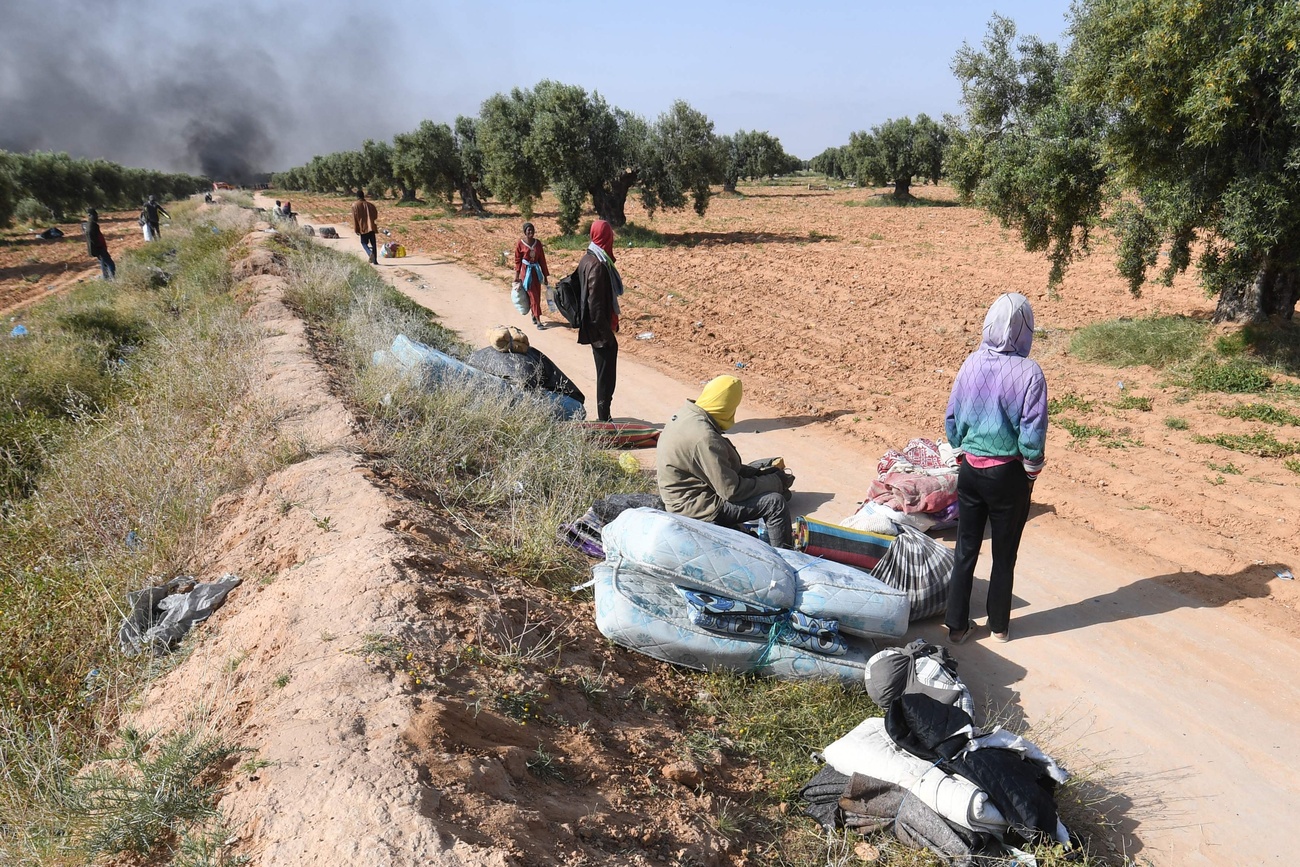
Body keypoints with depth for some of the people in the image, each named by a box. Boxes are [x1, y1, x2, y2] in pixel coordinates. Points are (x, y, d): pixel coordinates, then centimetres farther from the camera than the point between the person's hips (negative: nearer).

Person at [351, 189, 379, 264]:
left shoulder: (355, 205, -2)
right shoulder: (369, 205, 6)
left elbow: (354, 218, -4)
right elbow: (375, 216, 12)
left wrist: (356, 229, 0)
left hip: (363, 228, -2)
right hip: (371, 227, 2)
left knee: (364, 243, 11)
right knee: (373, 243, 8)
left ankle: (370, 253, -18)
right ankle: (375, 260, 4)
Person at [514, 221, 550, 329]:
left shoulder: (537, 243, 3)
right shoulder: (520, 243, -8)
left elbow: (542, 259, 7)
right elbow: (517, 260, -3)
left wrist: (545, 276, 8)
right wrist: (517, 275, -5)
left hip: (536, 271, 4)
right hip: (526, 271, -4)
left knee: (537, 296, 8)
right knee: (533, 296, -7)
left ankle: (533, 314, 31)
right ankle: (538, 321, -6)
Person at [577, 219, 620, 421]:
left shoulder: (587, 259, 9)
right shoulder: (597, 266, -21)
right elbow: (596, 304, -23)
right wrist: (606, 332, -19)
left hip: (594, 329, 10)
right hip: (601, 330, -10)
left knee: (604, 374, 18)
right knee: (606, 376, -2)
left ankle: (604, 416, 27)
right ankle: (604, 418, 4)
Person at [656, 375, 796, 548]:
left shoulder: (687, 415, 1)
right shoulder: (704, 438, -30)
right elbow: (732, 491, -25)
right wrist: (777, 481, -13)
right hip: (696, 507, -10)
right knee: (775, 502, -18)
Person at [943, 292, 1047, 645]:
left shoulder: (971, 364, -4)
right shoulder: (1028, 372, -15)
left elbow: (952, 418, 3)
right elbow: (1032, 432, -13)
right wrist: (1032, 472, 1)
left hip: (970, 469, 3)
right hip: (1007, 474, -3)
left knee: (965, 549, 14)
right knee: (1004, 554, 14)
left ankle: (957, 624, 21)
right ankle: (999, 625, 27)